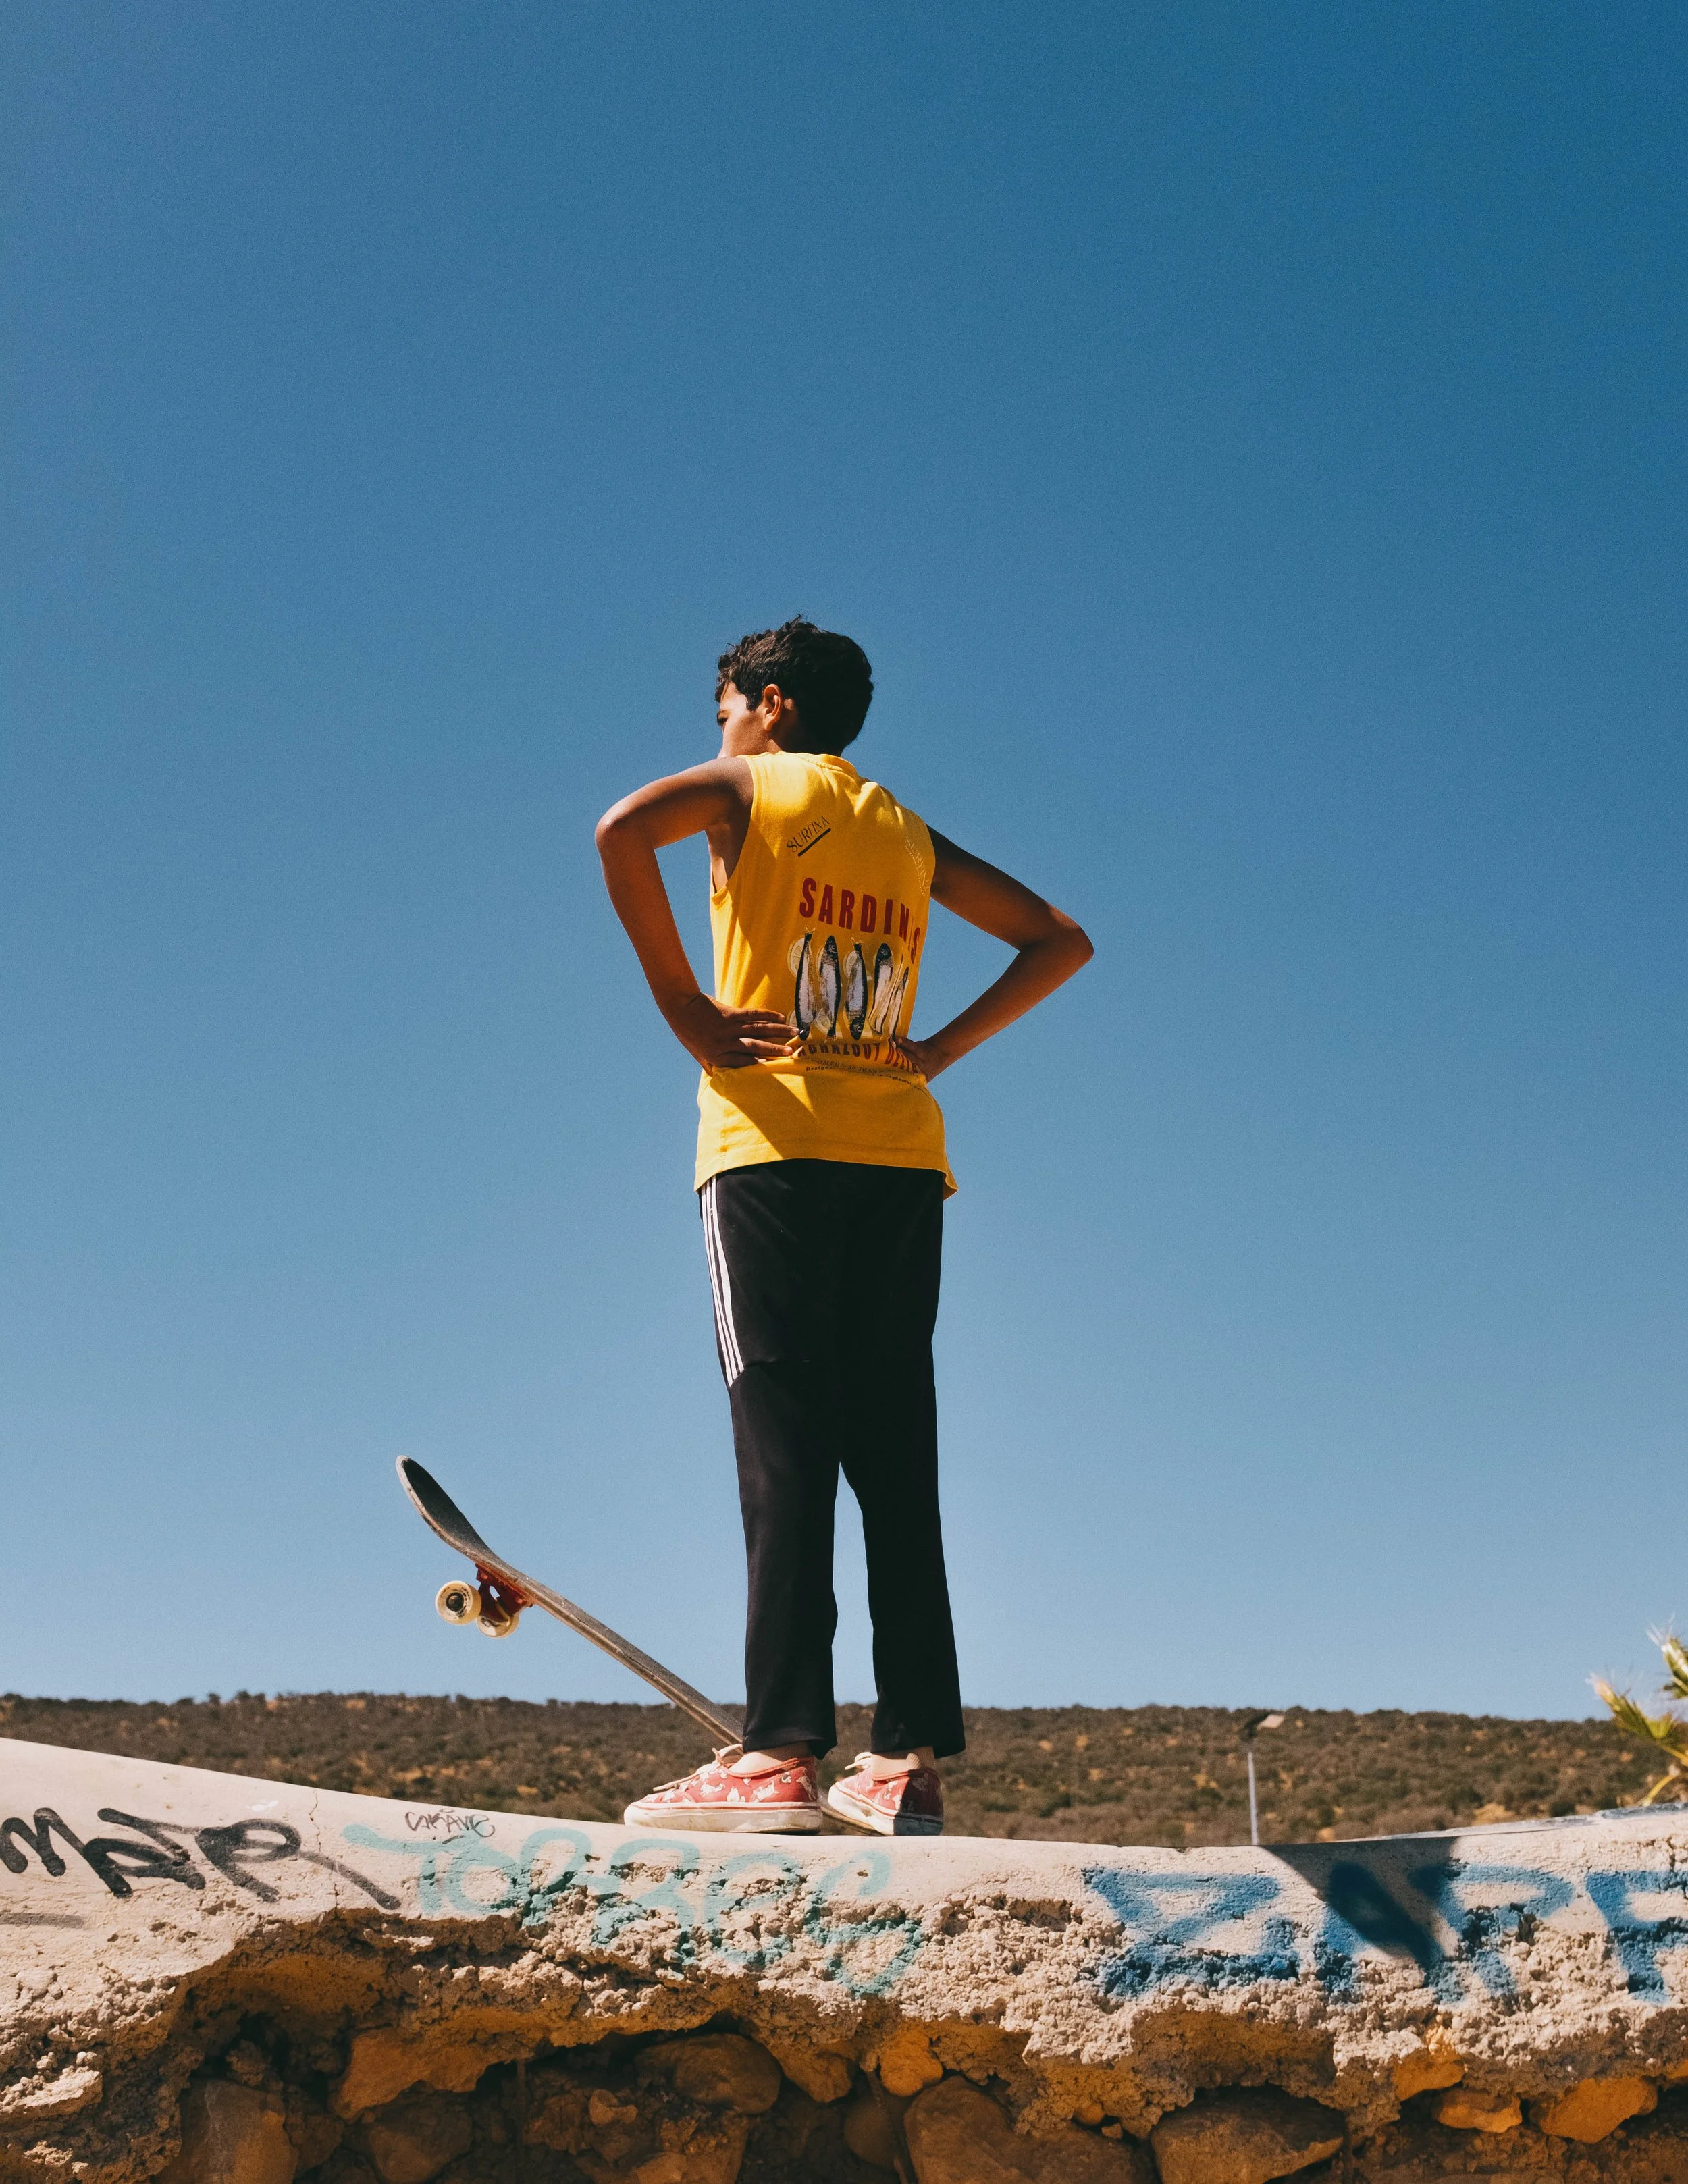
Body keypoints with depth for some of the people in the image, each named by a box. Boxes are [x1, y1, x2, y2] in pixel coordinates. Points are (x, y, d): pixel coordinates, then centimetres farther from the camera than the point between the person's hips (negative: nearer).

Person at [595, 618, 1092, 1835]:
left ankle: (782, 1753, -13)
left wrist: (685, 1007, -10)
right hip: (902, 1157, 5)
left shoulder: (750, 786, 7)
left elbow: (623, 830, -14)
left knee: (785, 1449, -9)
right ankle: (913, 1759, 2)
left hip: (777, 1149, -5)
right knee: (895, 1459, 3)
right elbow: (1060, 940, 24)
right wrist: (943, 1049, 14)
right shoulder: (908, 832, 21)